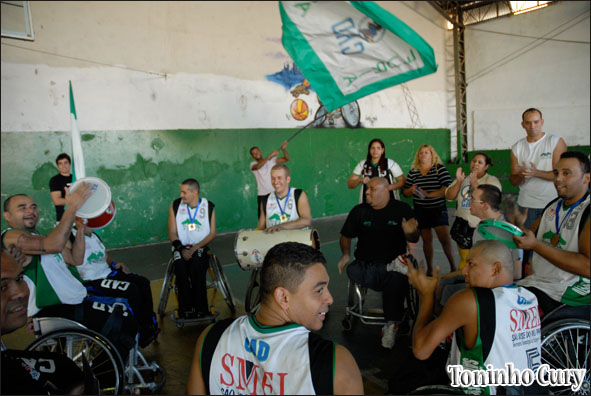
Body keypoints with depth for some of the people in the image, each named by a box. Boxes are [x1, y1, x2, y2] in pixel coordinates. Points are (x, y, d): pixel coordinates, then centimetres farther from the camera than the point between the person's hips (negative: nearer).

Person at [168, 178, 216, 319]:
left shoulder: (209, 206, 3)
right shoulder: (175, 205, 6)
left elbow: (212, 233, 0)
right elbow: (172, 232, 6)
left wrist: (194, 248, -12)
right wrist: (181, 249, -11)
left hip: (201, 247, -1)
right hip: (181, 247, 1)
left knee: (197, 265, -32)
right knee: (180, 268, -29)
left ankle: (200, 309, -21)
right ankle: (185, 309, -18)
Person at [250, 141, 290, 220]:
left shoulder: (272, 160, 4)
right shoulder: (253, 164, 2)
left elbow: (287, 159, -7)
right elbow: (258, 167, -22)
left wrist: (283, 149, -26)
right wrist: (270, 155, -31)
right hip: (262, 195, 0)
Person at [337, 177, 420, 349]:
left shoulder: (402, 209, 7)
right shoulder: (359, 211, 13)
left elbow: (414, 239, 7)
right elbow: (346, 236, 20)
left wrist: (409, 233, -16)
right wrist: (346, 254, 1)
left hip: (393, 263, -2)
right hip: (365, 264, 2)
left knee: (397, 278, -35)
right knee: (352, 272, -30)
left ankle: (391, 324, -14)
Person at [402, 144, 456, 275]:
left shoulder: (440, 168, -3)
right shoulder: (413, 172, 7)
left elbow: (448, 188, -14)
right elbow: (405, 193, 11)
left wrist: (429, 194, -22)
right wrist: (411, 190, -12)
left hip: (438, 209, -3)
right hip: (420, 210, 3)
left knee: (444, 237, -9)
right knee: (427, 239, 9)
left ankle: (453, 265, 9)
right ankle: (429, 268, 19)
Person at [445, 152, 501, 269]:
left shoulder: (492, 180, 1)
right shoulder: (463, 179, 14)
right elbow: (449, 196, 2)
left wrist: (475, 184, -24)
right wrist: (459, 182, -11)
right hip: (463, 227, 4)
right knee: (464, 260, 10)